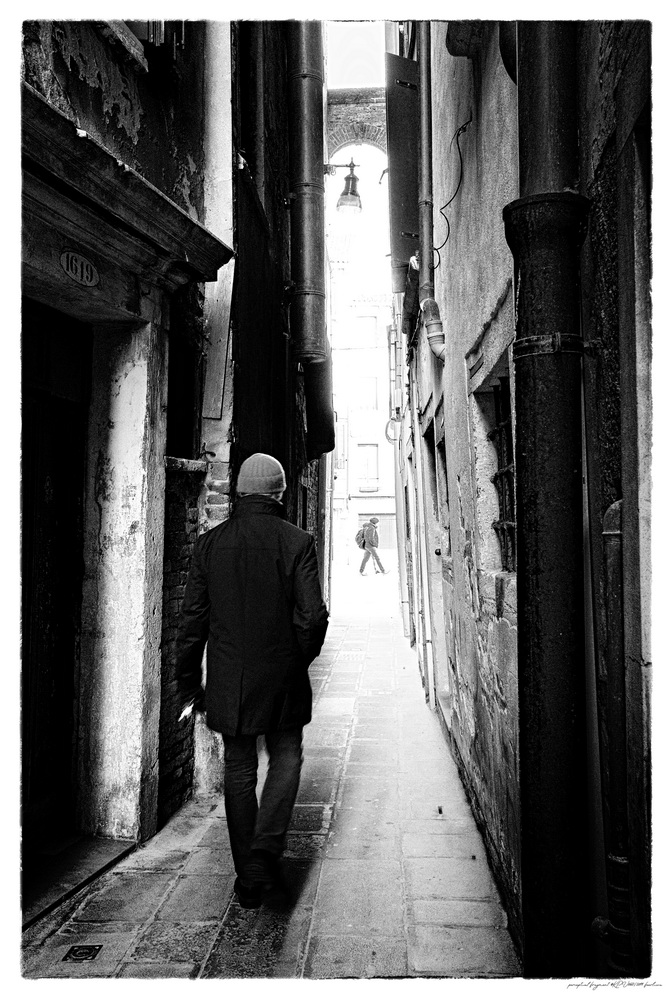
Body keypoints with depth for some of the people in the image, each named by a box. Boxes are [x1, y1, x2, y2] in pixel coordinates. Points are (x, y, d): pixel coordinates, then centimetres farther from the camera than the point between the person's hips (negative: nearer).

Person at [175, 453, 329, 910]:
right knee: (286, 758, 18)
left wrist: (189, 683, 9)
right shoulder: (297, 541, -9)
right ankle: (266, 849, 2)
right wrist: (301, 658, 6)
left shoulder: (210, 543, -1)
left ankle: (248, 877, 23)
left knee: (239, 772, 14)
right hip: (282, 680, -2)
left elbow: (192, 619, 0)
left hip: (227, 682, 2)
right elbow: (313, 615, -13)